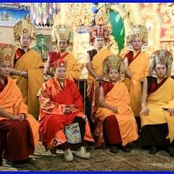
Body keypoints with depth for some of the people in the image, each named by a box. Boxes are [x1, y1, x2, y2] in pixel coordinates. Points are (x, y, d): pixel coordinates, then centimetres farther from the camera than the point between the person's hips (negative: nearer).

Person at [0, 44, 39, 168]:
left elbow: (19, 100, 8)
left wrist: (22, 113, -12)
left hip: (13, 115, 6)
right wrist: (13, 117, -24)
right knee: (16, 126, -30)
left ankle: (23, 154, -3)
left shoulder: (11, 82, 11)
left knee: (31, 124, -16)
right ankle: (14, 157, -13)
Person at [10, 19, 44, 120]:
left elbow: (39, 74, -5)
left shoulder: (36, 55, 6)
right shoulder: (14, 53, 6)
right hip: (17, 89, 0)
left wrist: (21, 72, -14)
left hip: (30, 91, 0)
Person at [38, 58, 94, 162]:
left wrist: (72, 108, -9)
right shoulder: (48, 85, 1)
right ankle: (66, 149, -36)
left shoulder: (71, 84, 13)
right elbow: (45, 103, -7)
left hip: (70, 112, 4)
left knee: (82, 119, -24)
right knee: (55, 122, -36)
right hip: (53, 112, -3)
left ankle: (81, 148, -24)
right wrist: (61, 108, -15)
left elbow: (78, 101, 13)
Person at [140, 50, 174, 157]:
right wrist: (144, 107, -16)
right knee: (148, 117, -32)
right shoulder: (148, 80, 7)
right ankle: (154, 144, -16)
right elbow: (144, 96, 2)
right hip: (151, 106, 0)